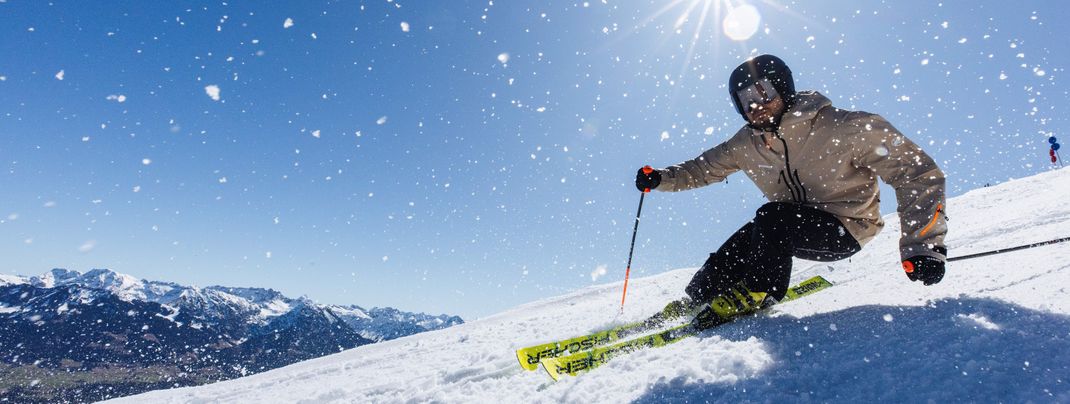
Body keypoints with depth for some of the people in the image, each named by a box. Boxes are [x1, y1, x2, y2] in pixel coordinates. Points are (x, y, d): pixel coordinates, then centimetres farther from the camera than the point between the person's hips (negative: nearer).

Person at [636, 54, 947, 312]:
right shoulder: (746, 145, -6)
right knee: (729, 258, -14)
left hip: (846, 230, -5)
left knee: (772, 218, -31)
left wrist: (923, 244, -28)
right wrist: (660, 179, -10)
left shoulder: (845, 129, -22)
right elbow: (702, 169, 8)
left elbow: (918, 172, -19)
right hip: (792, 229, 5)